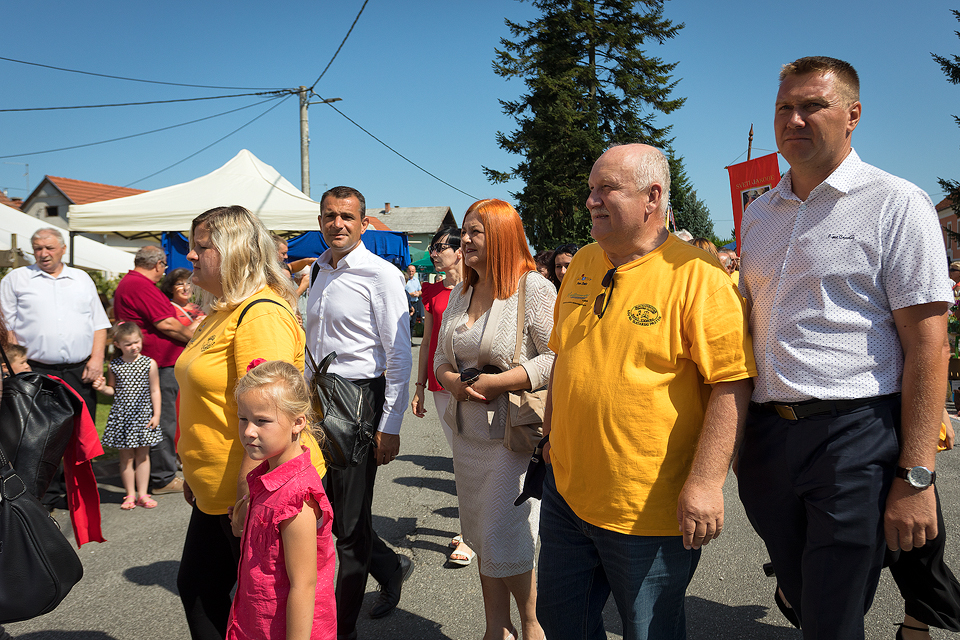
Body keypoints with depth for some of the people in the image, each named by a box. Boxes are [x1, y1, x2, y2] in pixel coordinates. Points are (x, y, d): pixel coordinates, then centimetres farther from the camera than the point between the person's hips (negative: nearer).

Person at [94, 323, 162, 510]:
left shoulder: (149, 364, -4)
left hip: (143, 415, -1)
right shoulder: (114, 365, 1)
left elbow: (155, 391, 0)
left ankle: (142, 494, 15)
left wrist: (156, 414, -3)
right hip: (121, 416, 1)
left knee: (142, 455, 6)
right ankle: (130, 494, 17)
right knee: (126, 456, 6)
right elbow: (113, 389, 14)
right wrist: (102, 388, -8)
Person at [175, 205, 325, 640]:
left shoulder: (262, 314, -20)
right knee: (196, 587, 17)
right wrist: (194, 472, 22)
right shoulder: (221, 311, 12)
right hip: (216, 491, 9)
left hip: (257, 492, -9)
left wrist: (248, 492, -27)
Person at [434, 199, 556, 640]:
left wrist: (495, 383, -19)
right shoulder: (460, 294, 11)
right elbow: (441, 355, 17)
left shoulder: (533, 288, -12)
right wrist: (452, 381, -6)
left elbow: (557, 359, -17)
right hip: (468, 434, 7)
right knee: (482, 541, 15)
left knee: (503, 544, -1)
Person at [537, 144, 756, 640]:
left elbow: (731, 381, -18)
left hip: (646, 510, -6)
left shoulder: (696, 275, -14)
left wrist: (705, 481, -22)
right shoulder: (582, 265, 7)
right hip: (566, 490, 7)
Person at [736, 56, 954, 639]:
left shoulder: (896, 204, -5)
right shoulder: (758, 214, 13)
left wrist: (915, 477, -15)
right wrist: (737, 436, 15)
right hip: (768, 433, 6)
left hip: (856, 436, -6)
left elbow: (927, 345, -10)